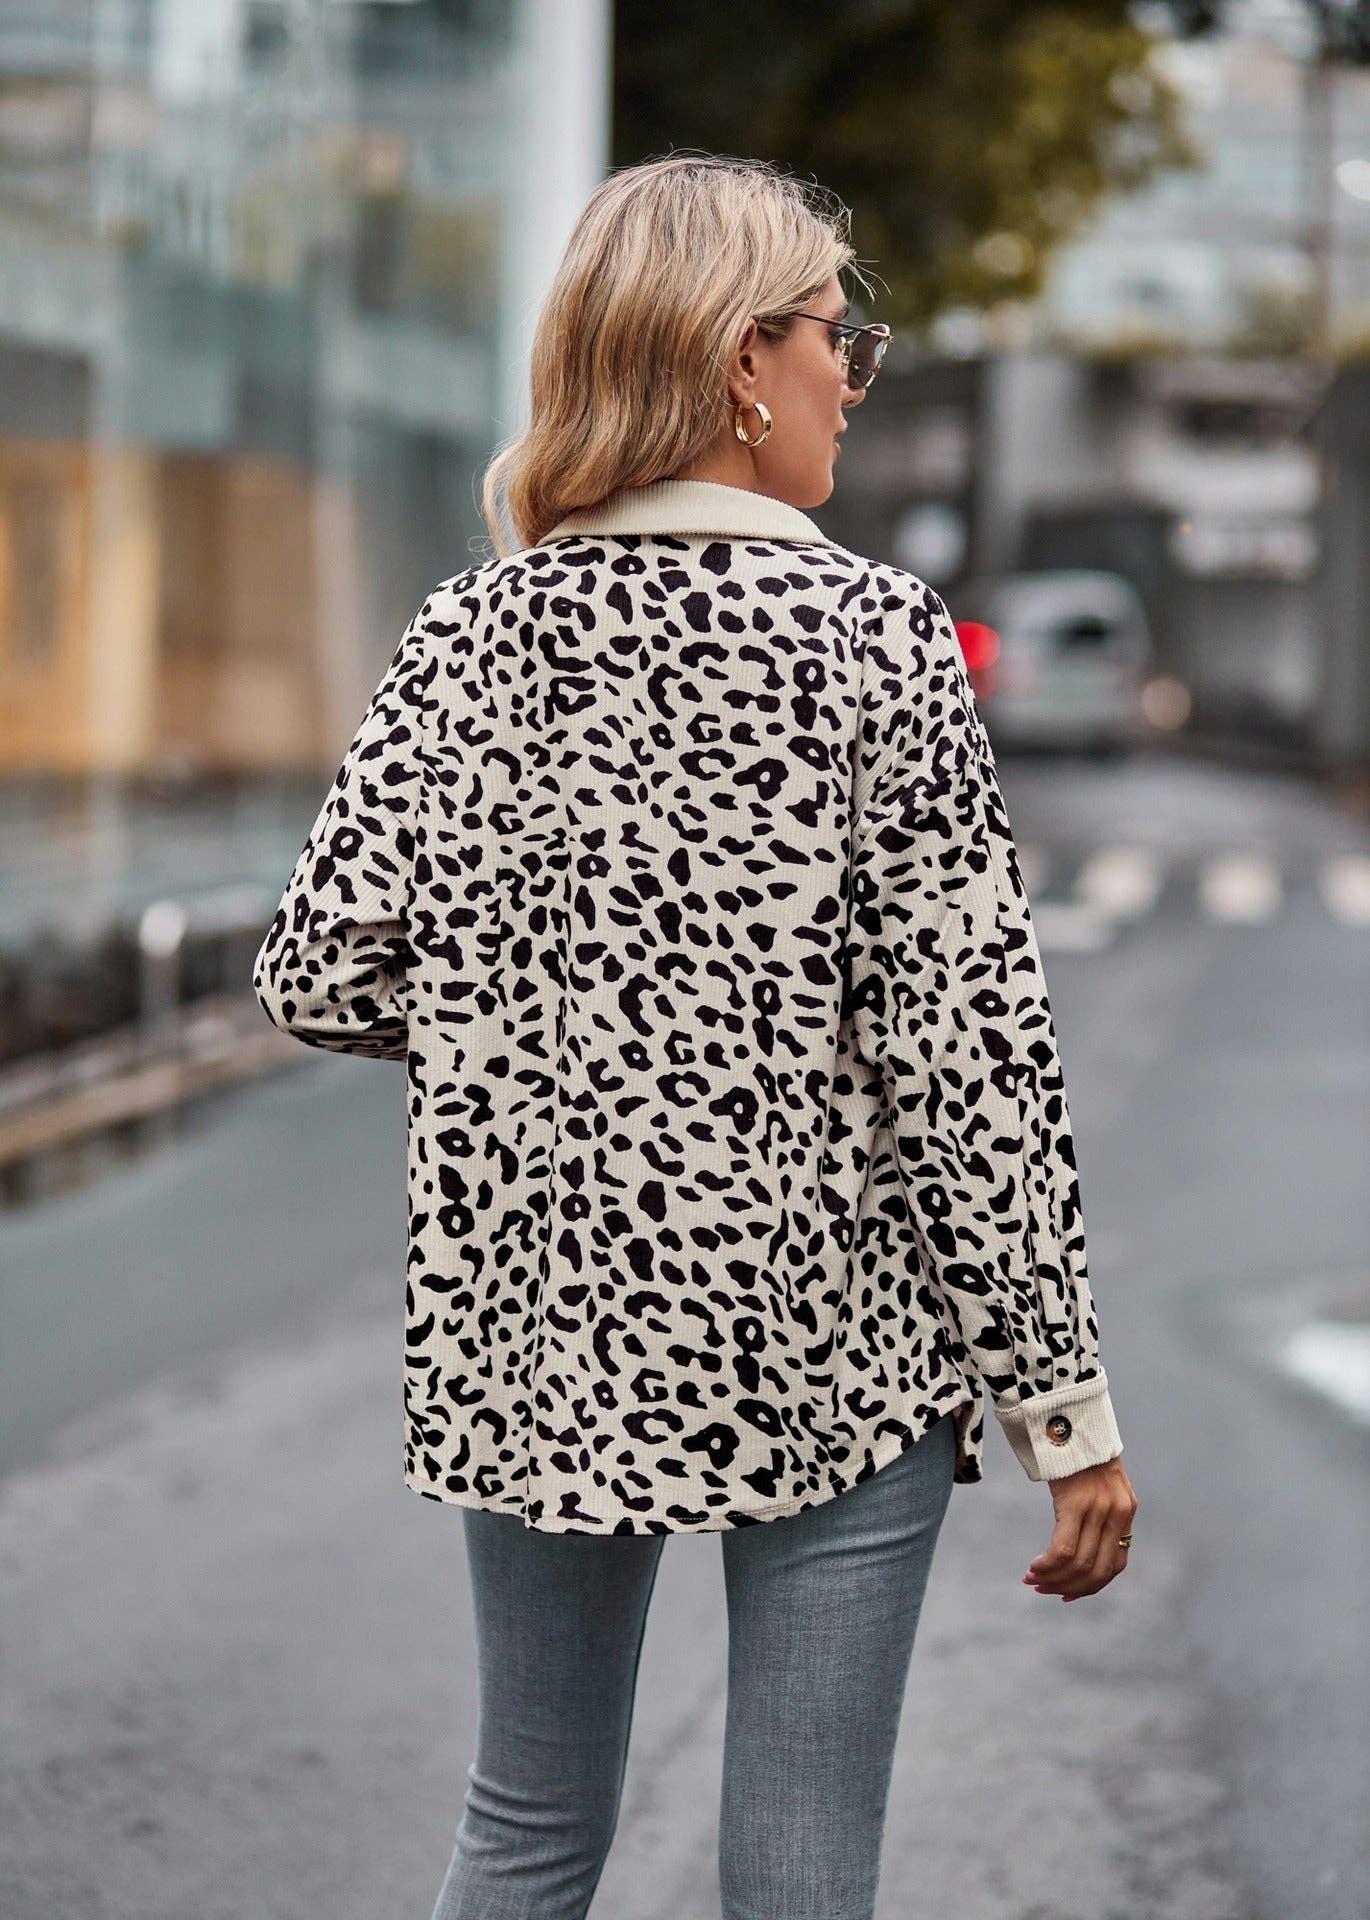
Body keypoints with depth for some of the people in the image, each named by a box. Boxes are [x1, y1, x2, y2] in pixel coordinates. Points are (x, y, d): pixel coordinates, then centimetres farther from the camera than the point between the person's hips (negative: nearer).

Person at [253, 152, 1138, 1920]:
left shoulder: (471, 633, 0)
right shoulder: (873, 636, -10)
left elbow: (322, 976, -3)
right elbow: (966, 1047, -12)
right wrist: (1065, 1403, -6)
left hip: (532, 1329, 4)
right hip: (819, 1353, -4)